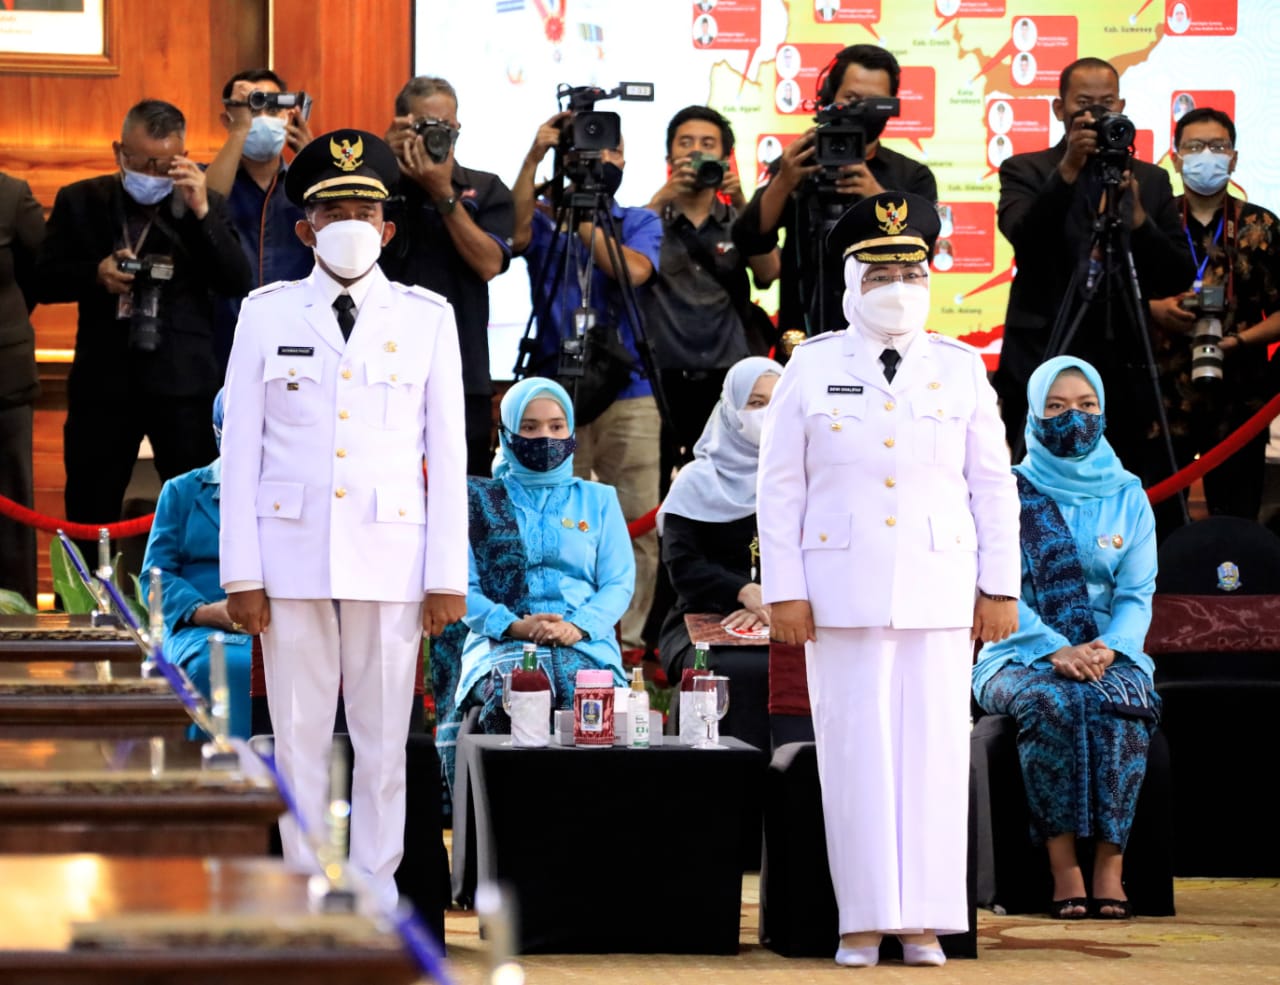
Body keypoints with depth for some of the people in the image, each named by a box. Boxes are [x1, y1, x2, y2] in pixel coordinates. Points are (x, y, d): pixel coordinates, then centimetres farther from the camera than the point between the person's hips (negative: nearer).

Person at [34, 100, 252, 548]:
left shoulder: (207, 205, 4)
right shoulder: (80, 201, 5)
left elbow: (237, 284, -5)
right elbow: (44, 280, 7)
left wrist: (201, 212, -17)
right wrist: (95, 274, -14)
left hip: (184, 381, -1)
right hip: (103, 379, 1)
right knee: (89, 515, 6)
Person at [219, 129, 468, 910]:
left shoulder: (428, 318, 6)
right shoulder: (267, 314, 6)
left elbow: (447, 452, 5)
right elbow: (241, 449, 4)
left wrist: (449, 575, -1)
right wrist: (241, 574, -2)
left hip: (389, 556, 0)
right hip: (291, 557, 0)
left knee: (384, 740, 2)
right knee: (298, 736, 2)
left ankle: (376, 894, 10)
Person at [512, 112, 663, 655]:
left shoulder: (639, 223, 10)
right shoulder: (546, 220, 9)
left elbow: (633, 271, -11)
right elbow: (516, 233, -15)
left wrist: (584, 217, -9)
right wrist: (534, 156, -20)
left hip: (629, 395, 0)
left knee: (638, 525, -2)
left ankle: (628, 639, 5)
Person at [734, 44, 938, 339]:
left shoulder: (912, 177, 8)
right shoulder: (796, 166, 9)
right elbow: (749, 243, -3)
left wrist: (878, 196, -23)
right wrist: (783, 182, -18)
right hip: (804, 340, 0)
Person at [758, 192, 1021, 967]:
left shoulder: (960, 368, 2)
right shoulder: (812, 367, -1)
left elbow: (993, 486, 2)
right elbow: (781, 487, -1)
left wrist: (1000, 588, -3)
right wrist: (783, 591, -7)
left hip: (937, 588, 1)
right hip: (843, 589, -1)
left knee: (934, 748, 0)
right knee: (855, 750, 0)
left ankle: (924, 921, 6)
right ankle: (864, 920, 7)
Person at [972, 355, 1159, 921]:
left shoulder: (1128, 498, 12)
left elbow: (1137, 594, 5)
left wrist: (1108, 650, -16)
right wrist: (1055, 650, -19)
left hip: (1110, 656, 1)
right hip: (1022, 657, -1)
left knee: (1116, 704, -34)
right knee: (1052, 703, -36)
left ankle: (1110, 868, -33)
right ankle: (1063, 868, -35)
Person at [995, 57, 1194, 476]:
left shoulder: (1150, 181, 13)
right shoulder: (1025, 171, 6)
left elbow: (1178, 278, 5)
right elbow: (1022, 236, -14)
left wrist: (1137, 217, -10)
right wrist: (1068, 169, -23)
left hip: (1124, 375, 2)